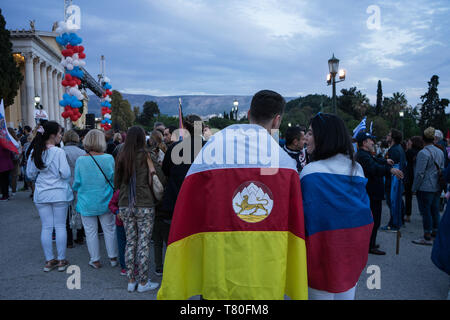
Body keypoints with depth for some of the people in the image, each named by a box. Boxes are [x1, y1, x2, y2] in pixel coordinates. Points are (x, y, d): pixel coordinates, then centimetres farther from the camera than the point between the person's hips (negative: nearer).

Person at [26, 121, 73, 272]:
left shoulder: (34, 152, 2)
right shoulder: (59, 152, -14)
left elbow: (30, 174, 7)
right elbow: (65, 174, -17)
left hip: (41, 195, 4)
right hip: (59, 194, -4)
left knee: (46, 227, 9)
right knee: (60, 226, 6)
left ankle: (49, 260, 17)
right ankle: (61, 260, 14)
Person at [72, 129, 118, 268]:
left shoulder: (80, 160, -12)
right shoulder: (109, 158, -10)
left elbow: (77, 183, -3)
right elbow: (114, 179, 1)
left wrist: (77, 190, 18)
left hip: (87, 202, -1)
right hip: (105, 201, 1)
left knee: (91, 231, 11)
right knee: (109, 229, 13)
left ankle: (95, 260, 21)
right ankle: (113, 257, 23)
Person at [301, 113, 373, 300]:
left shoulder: (311, 172, -18)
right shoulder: (357, 168, 1)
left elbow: (306, 218, -16)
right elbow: (366, 212, 8)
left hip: (323, 251, -5)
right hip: (353, 254, 6)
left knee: (322, 293, 10)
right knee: (346, 294, 19)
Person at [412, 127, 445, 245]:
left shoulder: (423, 153, -16)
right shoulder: (440, 152, 8)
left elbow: (420, 173, -17)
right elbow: (442, 169, 15)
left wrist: (415, 188, -8)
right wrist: (439, 183, 22)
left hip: (425, 187, -8)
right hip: (437, 187, 8)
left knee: (426, 211, -1)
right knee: (435, 210, 15)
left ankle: (427, 237, 4)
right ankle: (435, 233, 25)